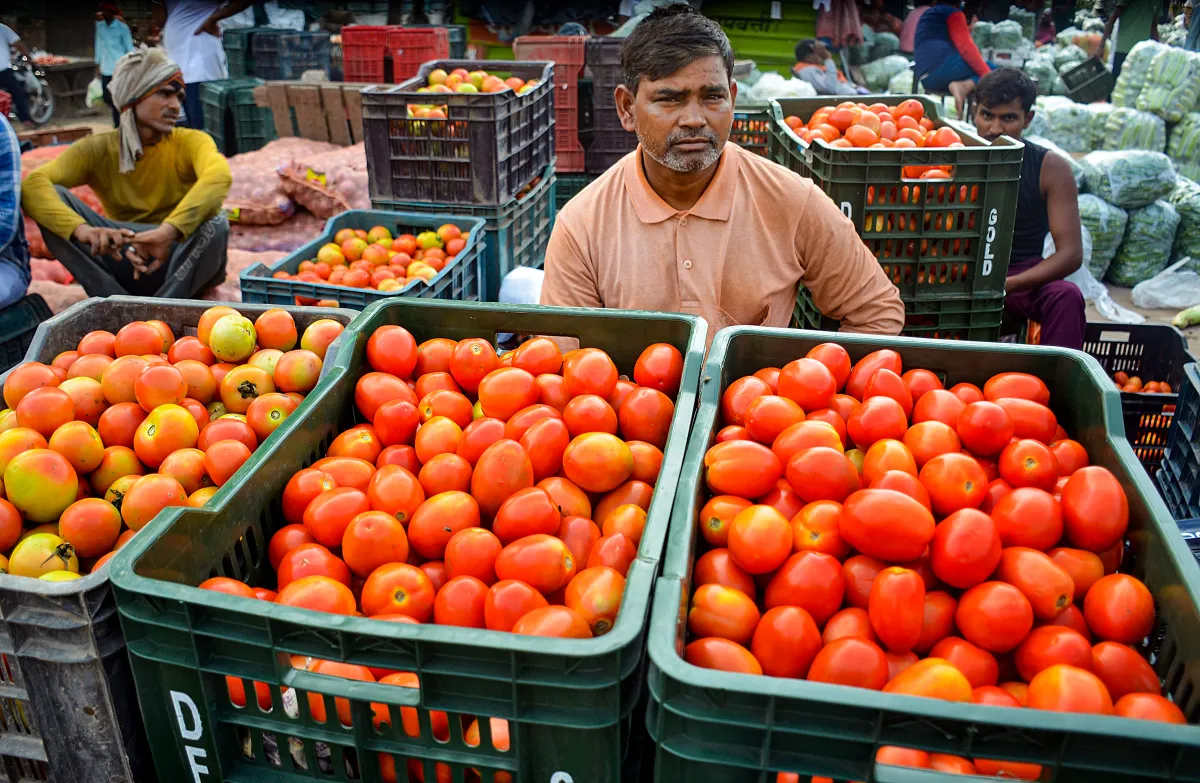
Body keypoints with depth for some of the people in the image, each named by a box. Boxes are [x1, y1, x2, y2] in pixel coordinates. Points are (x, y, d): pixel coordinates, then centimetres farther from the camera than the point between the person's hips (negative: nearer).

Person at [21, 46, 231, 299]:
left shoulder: (190, 142, -8)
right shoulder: (97, 150, -2)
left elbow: (220, 175, -33)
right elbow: (32, 184, -19)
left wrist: (169, 231, -49)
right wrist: (80, 228, -41)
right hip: (123, 263, 2)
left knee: (215, 222, -32)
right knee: (51, 197, -16)